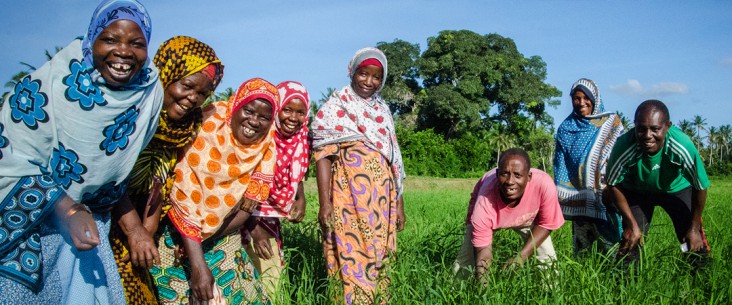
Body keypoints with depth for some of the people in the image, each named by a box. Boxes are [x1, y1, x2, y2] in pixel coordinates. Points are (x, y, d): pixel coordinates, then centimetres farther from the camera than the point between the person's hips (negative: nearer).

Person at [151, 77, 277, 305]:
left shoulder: (266, 149, -7)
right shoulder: (206, 130, -20)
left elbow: (246, 208, -8)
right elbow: (185, 202, -24)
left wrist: (207, 238, -21)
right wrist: (197, 263, -29)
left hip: (224, 244, 4)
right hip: (181, 237, -4)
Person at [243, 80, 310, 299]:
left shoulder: (300, 139, -3)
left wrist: (301, 200, -6)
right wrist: (253, 228, -17)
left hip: (272, 217, 6)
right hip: (247, 216, -6)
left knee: (274, 269, 10)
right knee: (268, 271, -10)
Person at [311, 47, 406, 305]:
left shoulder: (382, 110, 15)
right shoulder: (335, 106, 0)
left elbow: (393, 159, 17)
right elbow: (323, 155, -8)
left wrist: (399, 201, 14)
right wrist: (324, 203, -16)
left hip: (382, 197, 5)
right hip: (349, 195, -5)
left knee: (379, 258, 9)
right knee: (353, 259, -5)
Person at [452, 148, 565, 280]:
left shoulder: (544, 184, -39)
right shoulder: (485, 205, -42)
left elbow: (546, 224, -21)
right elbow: (483, 249, -30)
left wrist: (521, 257, -28)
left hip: (526, 217, 2)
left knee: (548, 264, -8)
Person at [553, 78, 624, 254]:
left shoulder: (611, 122, 6)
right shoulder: (566, 128, 10)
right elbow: (560, 166, 11)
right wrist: (560, 197, 7)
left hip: (605, 194, -2)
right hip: (578, 197, 2)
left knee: (609, 247, -5)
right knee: (581, 250, 7)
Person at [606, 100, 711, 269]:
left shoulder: (682, 146, -35)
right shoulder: (624, 146, -36)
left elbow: (700, 187, -16)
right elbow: (615, 185, -16)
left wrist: (694, 228, -8)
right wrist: (632, 224, -14)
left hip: (677, 189, 0)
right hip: (636, 192, 0)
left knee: (695, 245, -5)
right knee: (630, 244, -3)